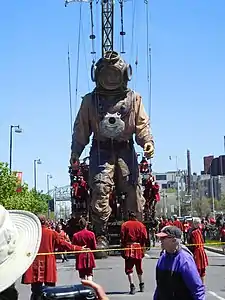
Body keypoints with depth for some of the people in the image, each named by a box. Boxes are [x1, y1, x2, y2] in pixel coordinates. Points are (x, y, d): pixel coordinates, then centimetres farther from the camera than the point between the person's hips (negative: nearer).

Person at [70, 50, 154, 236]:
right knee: (100, 190, -17)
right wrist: (75, 152, 4)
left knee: (134, 190, -7)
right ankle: (100, 234, -13)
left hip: (125, 150, 1)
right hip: (101, 151, 0)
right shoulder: (90, 100, 15)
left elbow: (142, 124, 10)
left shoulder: (133, 98, 14)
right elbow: (81, 128, 14)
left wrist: (148, 141, -9)